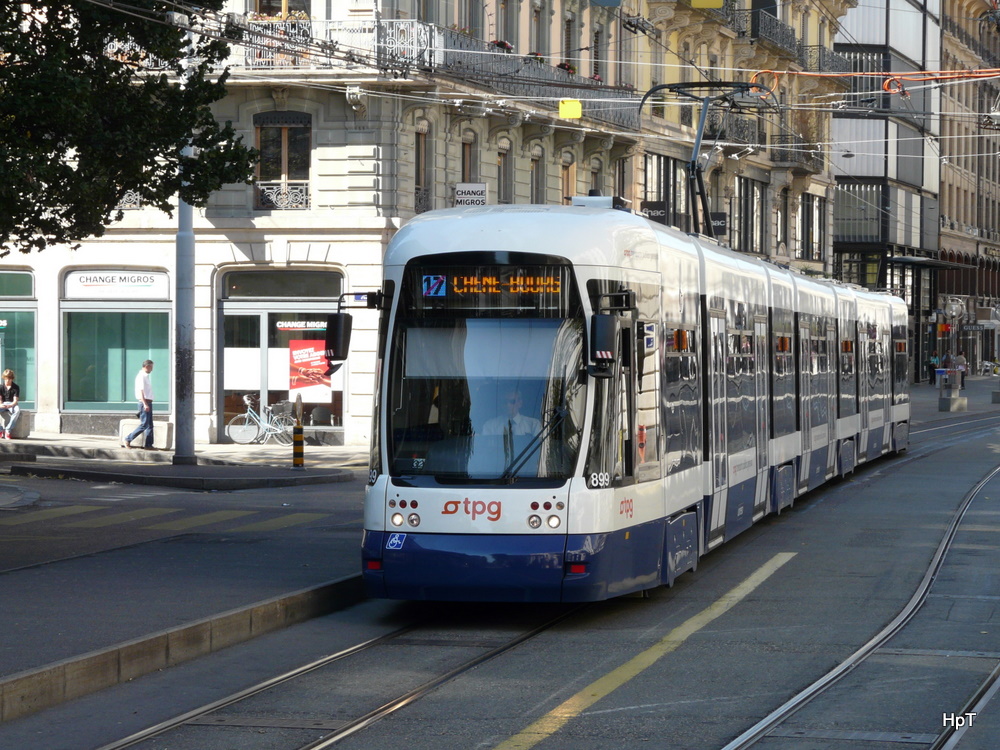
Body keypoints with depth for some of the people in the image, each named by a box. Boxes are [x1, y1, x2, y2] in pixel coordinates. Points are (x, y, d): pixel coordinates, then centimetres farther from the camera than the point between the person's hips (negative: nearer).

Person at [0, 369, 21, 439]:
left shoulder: (16, 387, -2)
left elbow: (15, 401, -9)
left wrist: (10, 405, -31)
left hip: (12, 405, -2)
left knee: (17, 410, -39)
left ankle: (8, 430, -36)